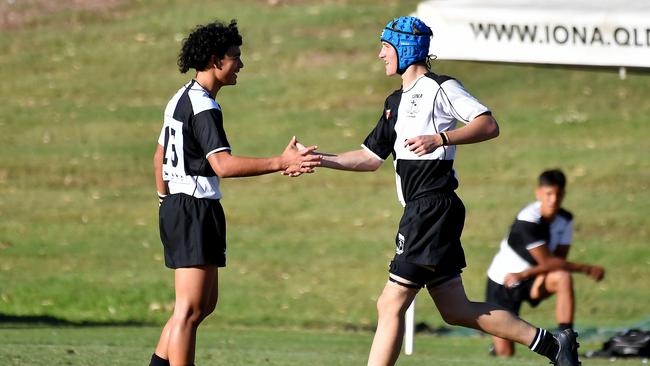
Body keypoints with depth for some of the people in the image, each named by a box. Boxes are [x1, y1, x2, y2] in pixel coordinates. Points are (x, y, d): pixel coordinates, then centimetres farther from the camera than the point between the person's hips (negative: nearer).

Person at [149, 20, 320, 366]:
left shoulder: (181, 99, 15)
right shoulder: (203, 107, -16)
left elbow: (160, 155, 25)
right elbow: (223, 164, -28)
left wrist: (166, 200, 32)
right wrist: (282, 163, -31)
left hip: (177, 206, 10)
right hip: (196, 210, -10)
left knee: (205, 303, 15)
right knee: (190, 309, -10)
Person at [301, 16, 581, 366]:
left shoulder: (440, 87, -3)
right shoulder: (396, 101, 24)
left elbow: (488, 125, -13)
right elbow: (371, 157, 27)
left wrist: (440, 138, -25)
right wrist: (319, 159, 18)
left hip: (433, 206, -9)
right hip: (420, 210, 9)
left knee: (391, 304, -11)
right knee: (455, 310, 7)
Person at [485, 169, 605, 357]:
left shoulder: (565, 220, -8)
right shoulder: (527, 221, -28)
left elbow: (559, 259, -12)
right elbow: (547, 262, -28)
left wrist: (525, 274, -28)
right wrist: (586, 269, -27)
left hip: (532, 280, 5)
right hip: (502, 285, -5)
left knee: (564, 278, -30)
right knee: (505, 355, -10)